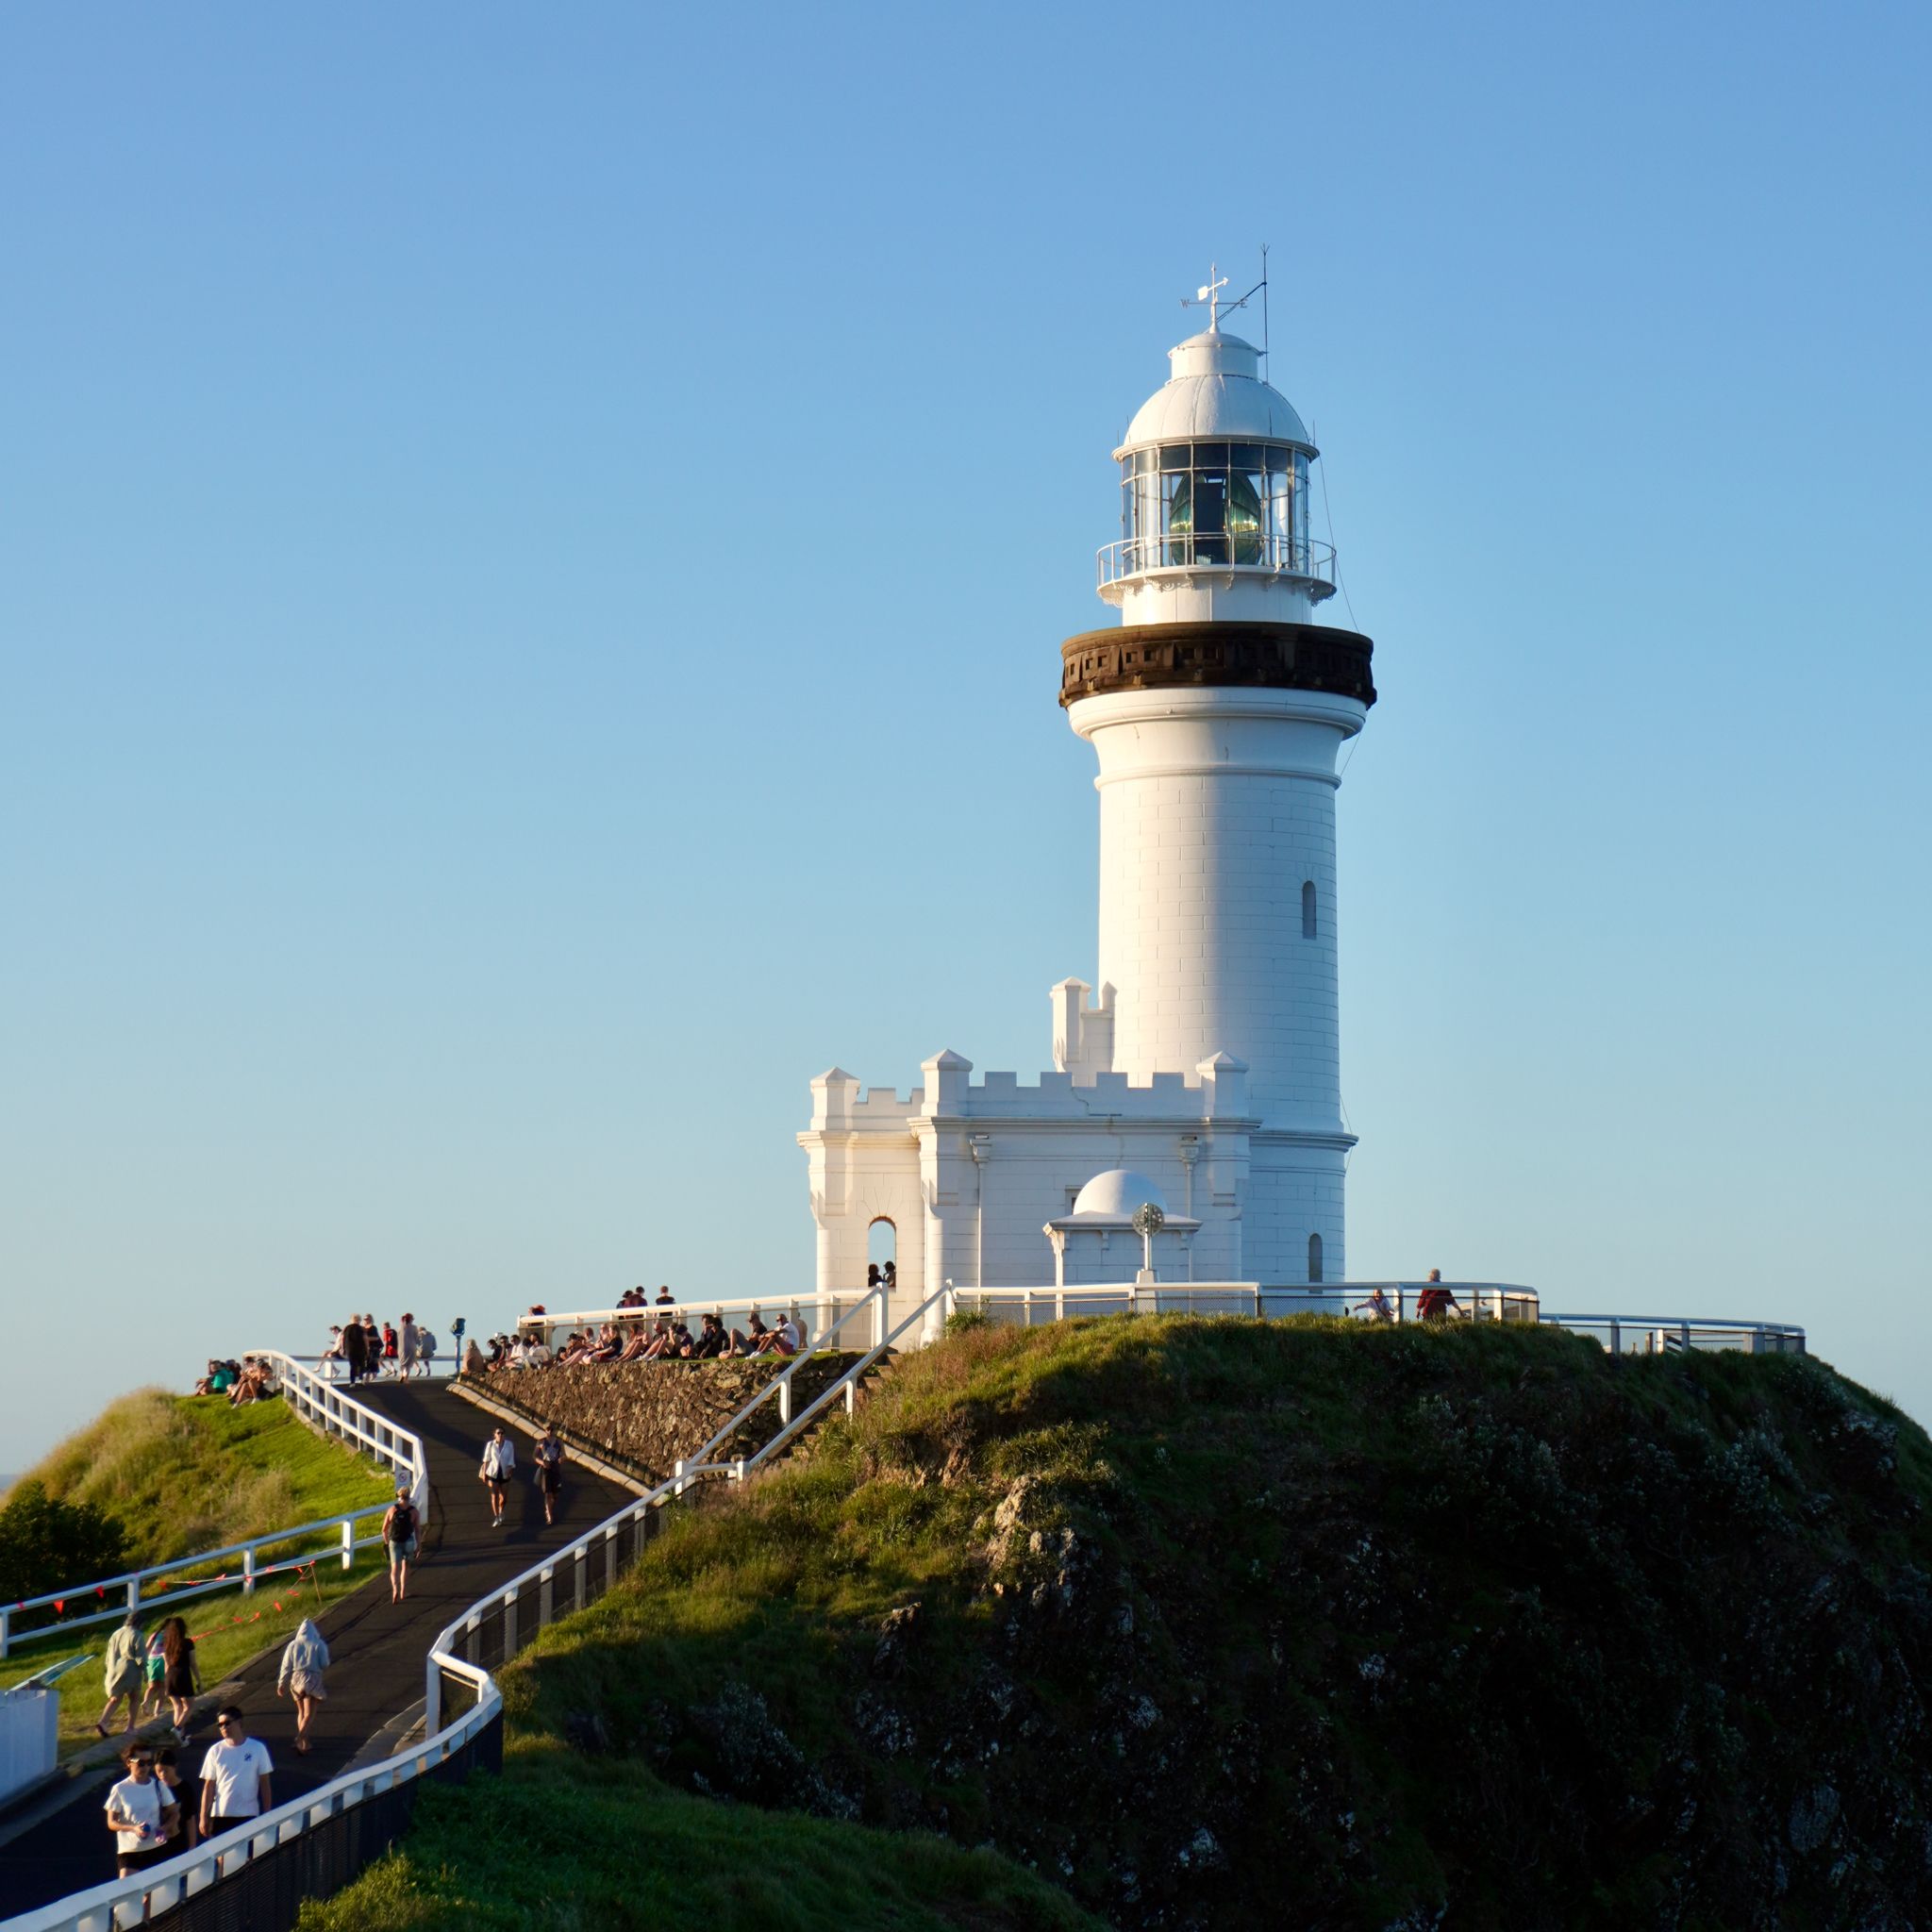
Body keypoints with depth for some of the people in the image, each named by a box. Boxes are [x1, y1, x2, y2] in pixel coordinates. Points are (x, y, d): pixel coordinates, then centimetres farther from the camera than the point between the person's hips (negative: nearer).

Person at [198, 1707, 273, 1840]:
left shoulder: (257, 1749, -3)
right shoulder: (216, 1751, 1)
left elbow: (264, 1784, 2)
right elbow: (209, 1786, 3)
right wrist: (204, 1817, -1)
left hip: (248, 1815, -1)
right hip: (220, 1815, 1)